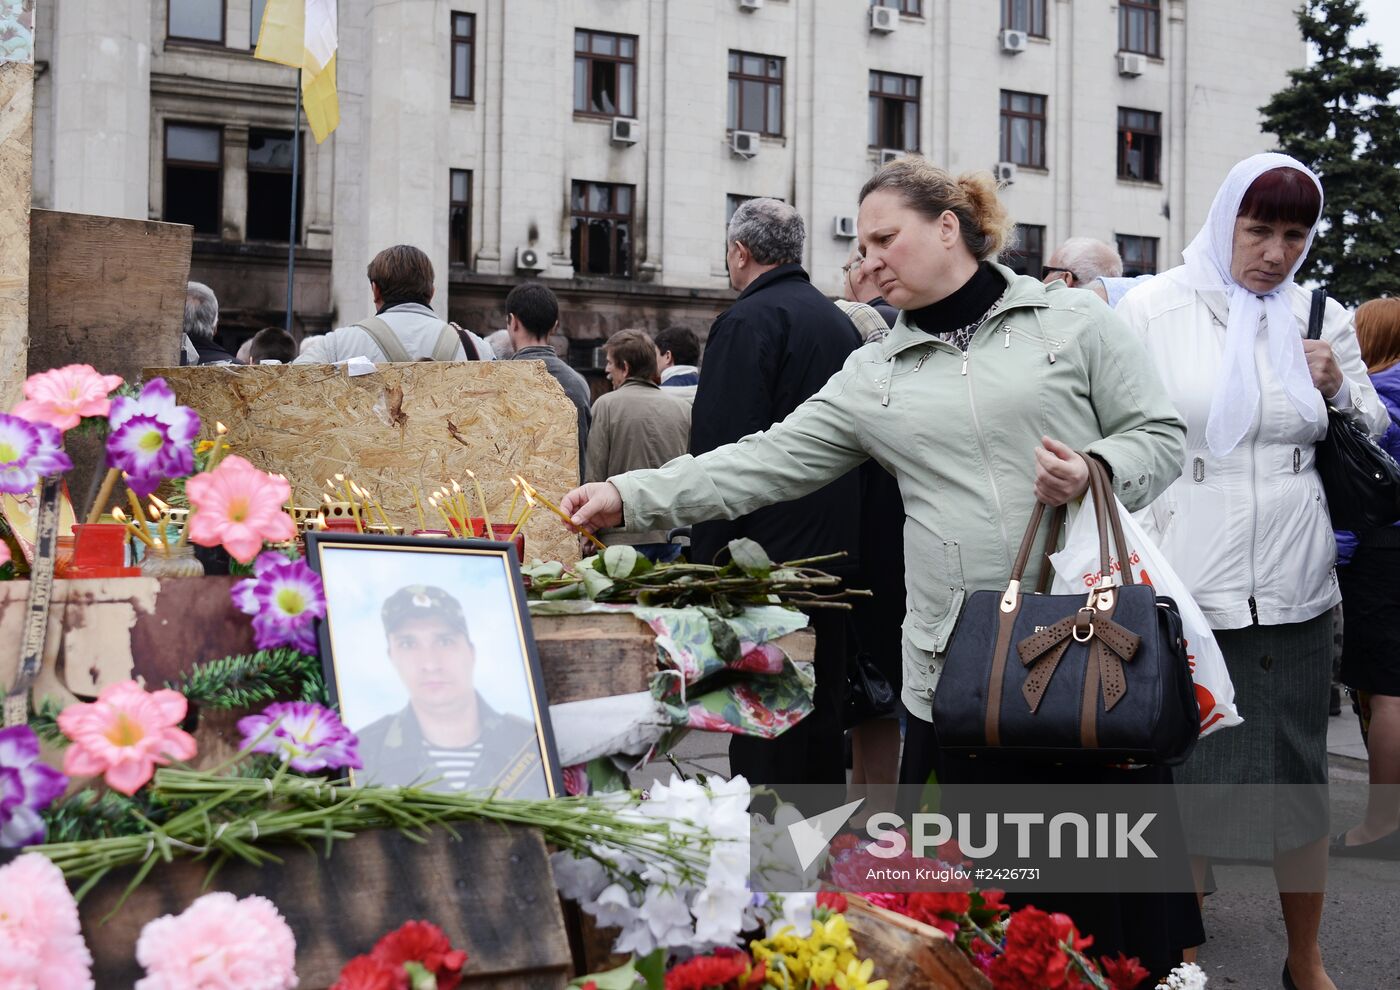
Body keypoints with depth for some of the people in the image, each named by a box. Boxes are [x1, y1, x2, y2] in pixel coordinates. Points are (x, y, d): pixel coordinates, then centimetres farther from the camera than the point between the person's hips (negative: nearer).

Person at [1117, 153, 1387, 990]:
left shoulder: (1321, 318, 8)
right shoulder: (1152, 310, -2)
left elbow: (1375, 445, 17)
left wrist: (1339, 390, -4)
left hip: (1293, 587, 3)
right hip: (1185, 587, -3)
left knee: (1299, 774, 9)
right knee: (1185, 774, 5)